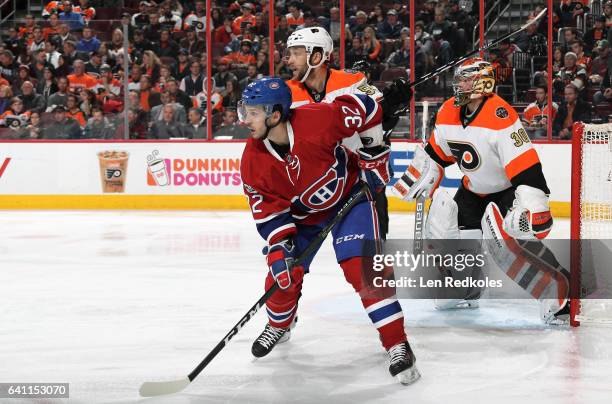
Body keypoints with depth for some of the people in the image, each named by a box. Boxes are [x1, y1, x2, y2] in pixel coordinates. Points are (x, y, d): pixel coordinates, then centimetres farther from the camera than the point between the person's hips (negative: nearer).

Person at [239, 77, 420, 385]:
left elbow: (364, 108, -18)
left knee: (361, 265, -21)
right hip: (301, 214, 4)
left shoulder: (317, 119, -34)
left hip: (350, 194, -4)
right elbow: (268, 212, -14)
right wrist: (279, 250, -25)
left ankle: (397, 345, -17)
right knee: (284, 273, 4)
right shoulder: (253, 163, -20)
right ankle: (278, 326, 40)